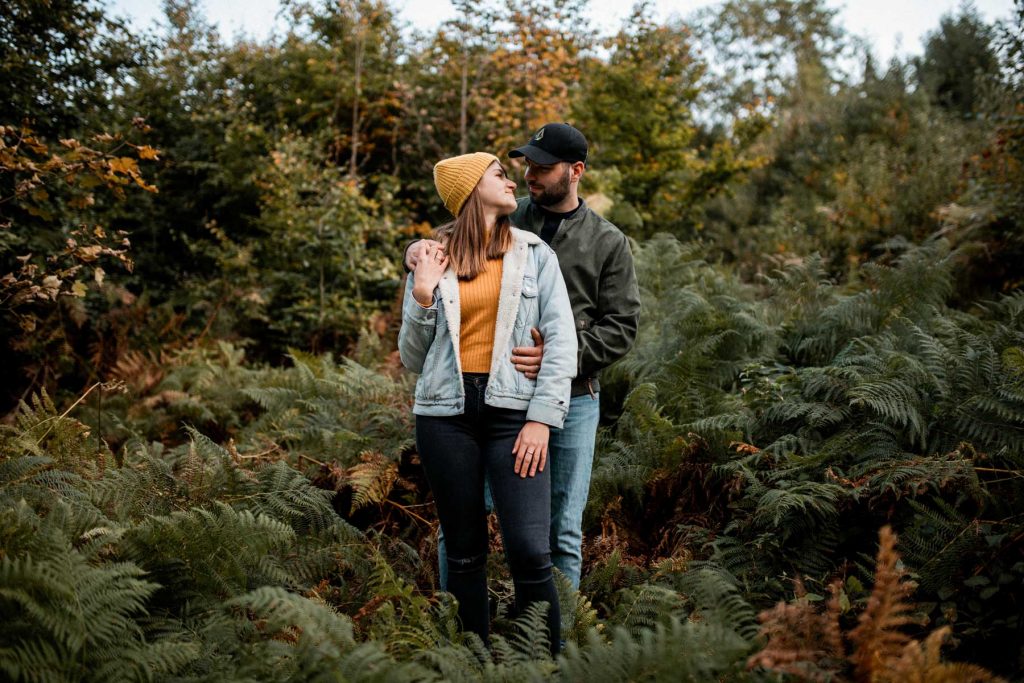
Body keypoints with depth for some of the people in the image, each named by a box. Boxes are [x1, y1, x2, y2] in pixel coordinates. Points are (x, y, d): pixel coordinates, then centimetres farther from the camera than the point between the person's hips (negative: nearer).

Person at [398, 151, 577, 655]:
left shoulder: (535, 255, 8)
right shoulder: (431, 261, 9)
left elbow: (560, 342, 1)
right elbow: (412, 359, 10)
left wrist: (541, 419, -8)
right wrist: (421, 298, -5)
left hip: (512, 409, -1)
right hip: (446, 412, 1)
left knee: (530, 551, -11)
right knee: (464, 552, 6)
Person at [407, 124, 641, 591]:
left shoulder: (608, 243, 2)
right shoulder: (504, 220, 6)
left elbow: (620, 327, -2)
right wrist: (419, 249, -17)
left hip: (572, 400, -1)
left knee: (563, 535, 8)